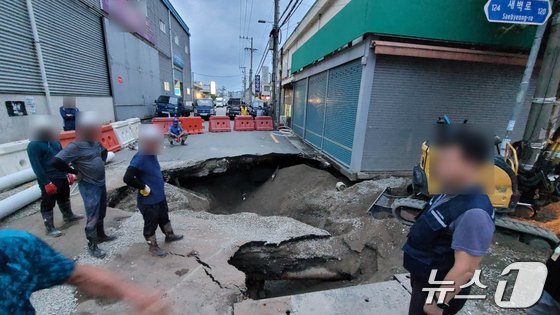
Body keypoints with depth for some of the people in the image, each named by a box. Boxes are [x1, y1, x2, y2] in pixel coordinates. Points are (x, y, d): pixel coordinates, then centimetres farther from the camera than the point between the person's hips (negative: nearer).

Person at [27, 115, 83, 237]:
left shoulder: (55, 141, 7)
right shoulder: (33, 145, -16)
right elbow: (36, 167, -18)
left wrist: (68, 172, 15)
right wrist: (46, 183, -20)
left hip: (62, 177, 8)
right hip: (49, 181, -7)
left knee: (64, 198, 23)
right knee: (48, 204, 4)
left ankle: (68, 216, 41)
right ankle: (50, 228, 14)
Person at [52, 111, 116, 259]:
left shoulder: (95, 142, 2)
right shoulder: (75, 146, -19)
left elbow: (104, 152, 23)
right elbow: (56, 162, -26)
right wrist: (75, 171, -15)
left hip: (101, 183, 7)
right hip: (89, 187, -7)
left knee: (101, 214, 21)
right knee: (92, 218, 2)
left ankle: (101, 235, 39)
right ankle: (92, 246, 18)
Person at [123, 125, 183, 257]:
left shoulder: (151, 154, -1)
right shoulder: (140, 159, -27)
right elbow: (127, 178, -32)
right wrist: (143, 187, -21)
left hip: (160, 196, 9)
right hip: (148, 201, -8)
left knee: (164, 217, 27)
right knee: (151, 224, 13)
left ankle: (169, 235, 49)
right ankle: (153, 246, 33)